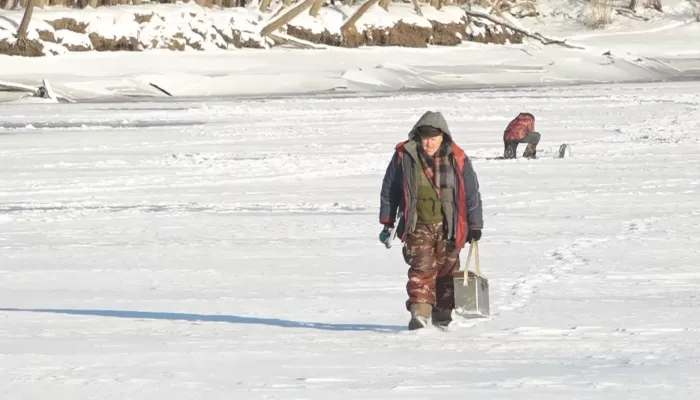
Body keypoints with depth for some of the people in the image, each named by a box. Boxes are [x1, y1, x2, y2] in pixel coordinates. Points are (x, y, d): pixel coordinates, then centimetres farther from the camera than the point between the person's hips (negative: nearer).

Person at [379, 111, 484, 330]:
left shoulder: (457, 159, -4)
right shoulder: (404, 157, -4)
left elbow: (472, 193, 5)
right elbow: (389, 190, 8)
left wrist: (475, 226, 6)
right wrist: (387, 222, 8)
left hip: (448, 226, 1)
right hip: (418, 226, -1)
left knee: (447, 269, 7)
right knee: (422, 267, -15)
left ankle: (442, 313, 21)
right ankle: (419, 312, -21)